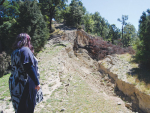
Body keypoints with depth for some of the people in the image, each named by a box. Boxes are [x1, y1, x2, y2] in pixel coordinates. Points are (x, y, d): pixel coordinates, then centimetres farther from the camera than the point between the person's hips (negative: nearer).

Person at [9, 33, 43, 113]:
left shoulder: (14, 52, 11)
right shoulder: (25, 50, -14)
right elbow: (29, 68, -22)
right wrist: (37, 82, -18)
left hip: (15, 83, 8)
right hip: (25, 84, -8)